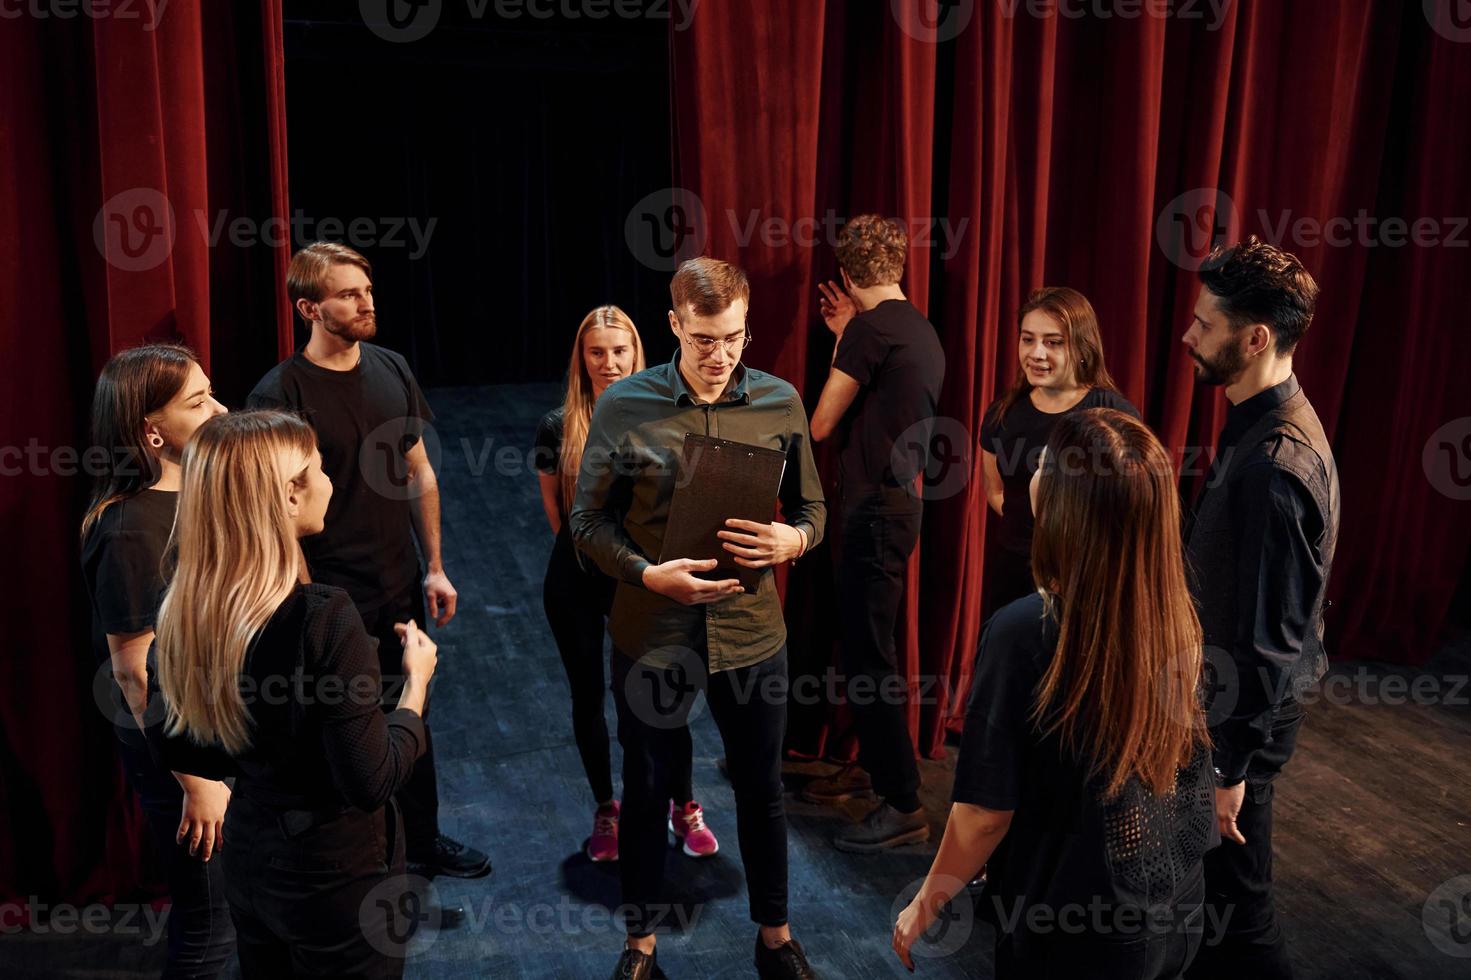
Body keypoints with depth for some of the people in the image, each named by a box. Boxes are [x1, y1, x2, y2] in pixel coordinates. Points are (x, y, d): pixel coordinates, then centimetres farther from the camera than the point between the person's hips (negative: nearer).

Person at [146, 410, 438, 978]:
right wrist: (417, 681, -11)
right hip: (336, 876, -6)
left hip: (247, 857, 6)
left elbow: (175, 746, 6)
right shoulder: (321, 618, -28)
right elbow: (372, 783, -24)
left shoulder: (182, 612, -8)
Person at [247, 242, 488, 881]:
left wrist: (435, 567, 9)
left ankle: (424, 841, 38)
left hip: (400, 587, 6)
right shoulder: (280, 393, -15)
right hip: (332, 599, -5)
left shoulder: (391, 370, 2)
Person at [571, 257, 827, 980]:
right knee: (645, 792, 15)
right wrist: (648, 573, -20)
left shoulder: (781, 402, -3)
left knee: (761, 791, 16)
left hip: (752, 630, 1)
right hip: (651, 633, -1)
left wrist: (791, 540, -16)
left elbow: (811, 507, 6)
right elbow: (589, 520, -3)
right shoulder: (624, 405, -8)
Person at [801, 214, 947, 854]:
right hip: (900, 501, 10)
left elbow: (822, 424, -9)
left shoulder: (871, 327, -14)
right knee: (863, 642, 19)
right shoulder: (919, 330, 14)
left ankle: (903, 804, 2)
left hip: (876, 507, -10)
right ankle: (870, 765, 32)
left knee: (869, 653, -4)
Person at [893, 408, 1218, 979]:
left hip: (1074, 933, -5)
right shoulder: (1176, 618, -12)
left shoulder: (1024, 633, -28)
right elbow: (1192, 776, 4)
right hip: (1176, 911, 5)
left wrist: (927, 903, -5)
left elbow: (987, 813, -20)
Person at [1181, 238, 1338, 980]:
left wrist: (1230, 766, -19)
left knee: (1232, 900, 7)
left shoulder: (1275, 464, -28)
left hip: (1242, 715, -9)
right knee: (1200, 884, 25)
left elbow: (1267, 634, -25)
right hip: (1218, 693, 9)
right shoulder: (1259, 425, 3)